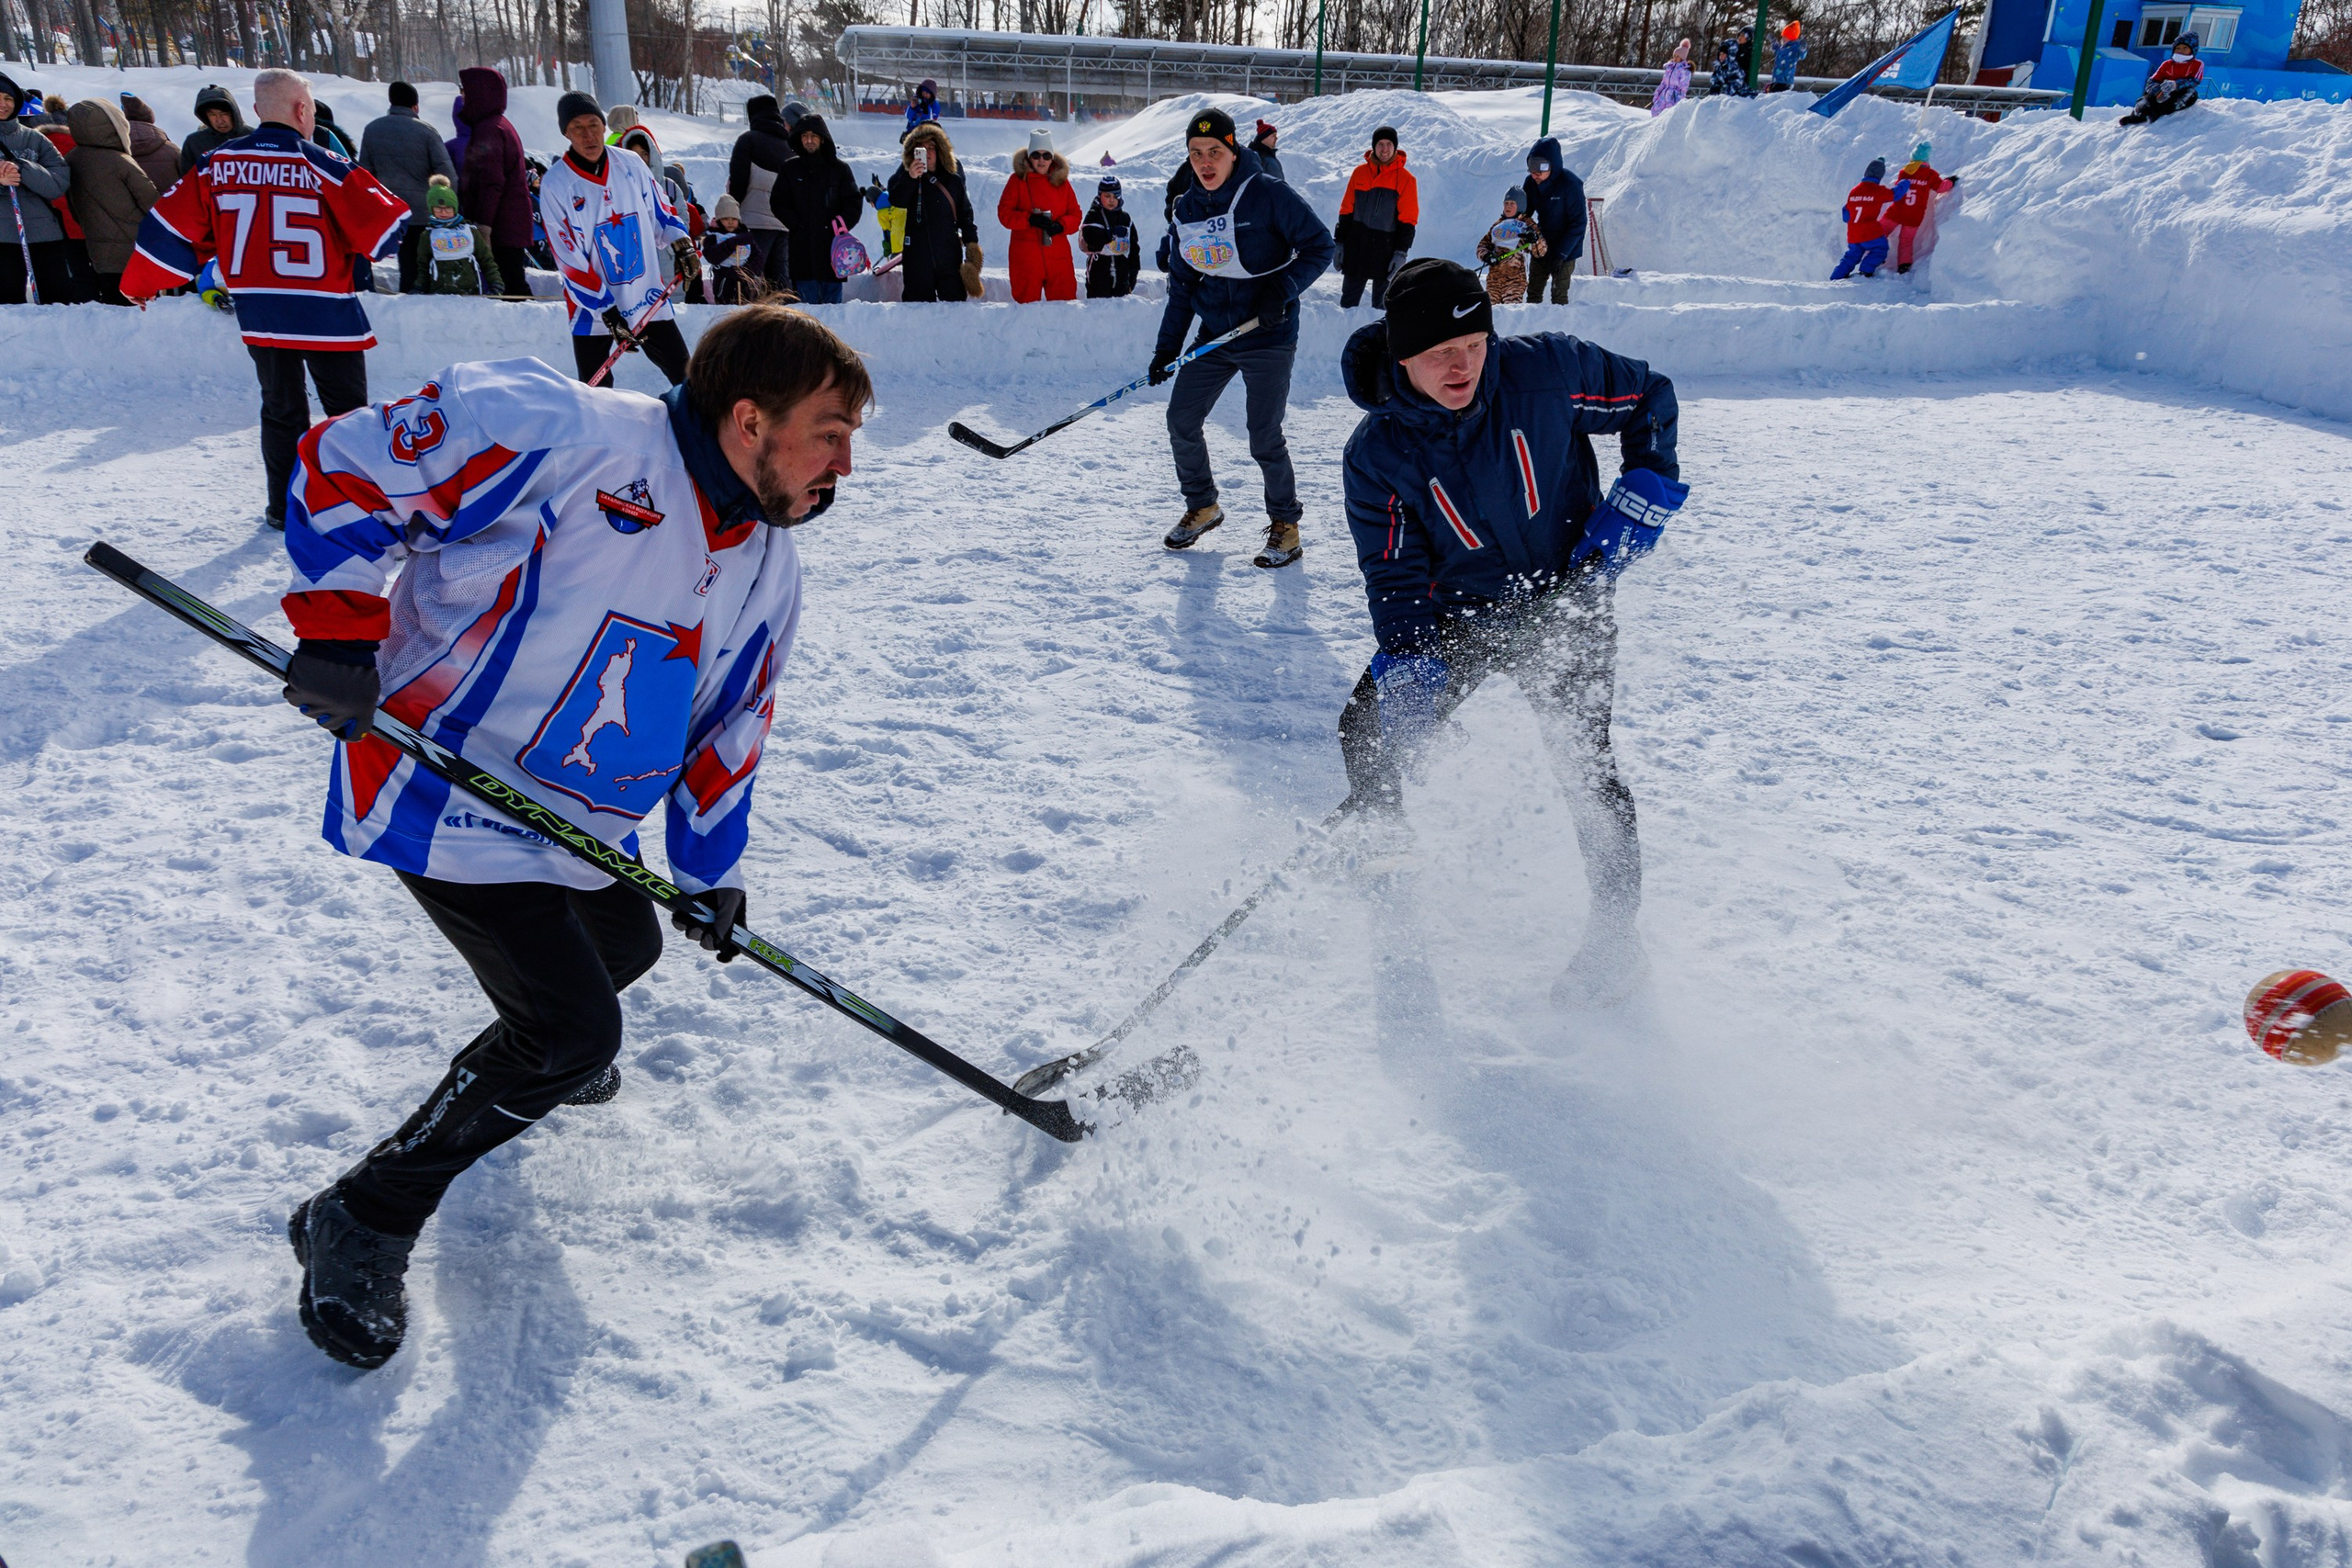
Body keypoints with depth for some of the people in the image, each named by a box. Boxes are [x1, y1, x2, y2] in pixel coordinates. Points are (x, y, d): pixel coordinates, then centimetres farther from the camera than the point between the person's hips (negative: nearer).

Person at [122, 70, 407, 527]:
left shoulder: (215, 165, 3)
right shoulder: (323, 166, -11)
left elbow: (176, 225, 7)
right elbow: (381, 221, -11)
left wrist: (142, 283, 20)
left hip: (258, 312, 4)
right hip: (327, 314, -4)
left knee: (280, 408, 16)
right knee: (348, 409, 6)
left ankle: (283, 506, 19)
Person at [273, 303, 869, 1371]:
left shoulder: (767, 569, 2)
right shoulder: (564, 433, -23)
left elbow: (726, 724, 12)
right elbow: (346, 468, -17)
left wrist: (709, 869, 14)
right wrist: (340, 631, -22)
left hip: (577, 823, 8)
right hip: (441, 788, -8)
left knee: (624, 940, 24)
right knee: (573, 1032, -11)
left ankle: (537, 1053, 59)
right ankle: (362, 1223, 10)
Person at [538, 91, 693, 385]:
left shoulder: (631, 165, -1)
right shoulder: (554, 184, -10)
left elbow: (660, 210, 14)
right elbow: (568, 259, -11)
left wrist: (679, 240, -9)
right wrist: (606, 309, -16)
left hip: (649, 299, 2)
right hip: (592, 308, -2)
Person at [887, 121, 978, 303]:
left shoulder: (953, 180, 10)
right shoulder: (905, 177, 3)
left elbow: (965, 213, 15)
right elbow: (896, 201, -16)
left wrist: (971, 242, 7)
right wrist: (910, 178, -31)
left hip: (950, 255, 2)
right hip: (918, 257, -1)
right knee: (918, 301, 3)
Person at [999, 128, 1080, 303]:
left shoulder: (1061, 180, 9)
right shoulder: (1018, 179, 2)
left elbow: (1075, 214, 9)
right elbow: (1004, 213, -3)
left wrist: (1061, 225, -13)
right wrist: (1030, 219, -18)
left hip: (1058, 257, 2)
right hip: (1026, 257, -2)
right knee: (1026, 303, 4)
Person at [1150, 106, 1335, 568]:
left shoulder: (1268, 196, -12)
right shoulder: (1187, 210, 6)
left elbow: (1320, 246, -9)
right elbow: (1182, 283, 13)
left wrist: (1282, 291, -21)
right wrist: (1167, 348, 9)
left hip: (1268, 338, -6)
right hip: (1214, 336, 6)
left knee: (1264, 438, -9)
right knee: (1181, 421, 6)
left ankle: (1285, 525, 12)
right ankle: (1202, 507, 28)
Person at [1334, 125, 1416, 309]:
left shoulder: (1405, 179, -3)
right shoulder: (1359, 172, 5)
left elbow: (1408, 219, -3)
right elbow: (1346, 211, 9)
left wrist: (1401, 253, -9)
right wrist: (1340, 242, 5)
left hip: (1386, 249, -2)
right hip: (1356, 247, 3)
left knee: (1381, 303, 4)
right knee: (1348, 300, 7)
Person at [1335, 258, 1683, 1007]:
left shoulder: (1547, 370, -18)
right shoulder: (1378, 451, -16)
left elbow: (1650, 397, -1)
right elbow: (1394, 575, -12)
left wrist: (1639, 495, -11)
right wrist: (1407, 674, -22)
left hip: (1565, 606, -2)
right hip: (1457, 616, 2)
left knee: (1583, 760, -16)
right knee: (1369, 732, -2)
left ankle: (1615, 935, 1)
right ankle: (1381, 852, 31)